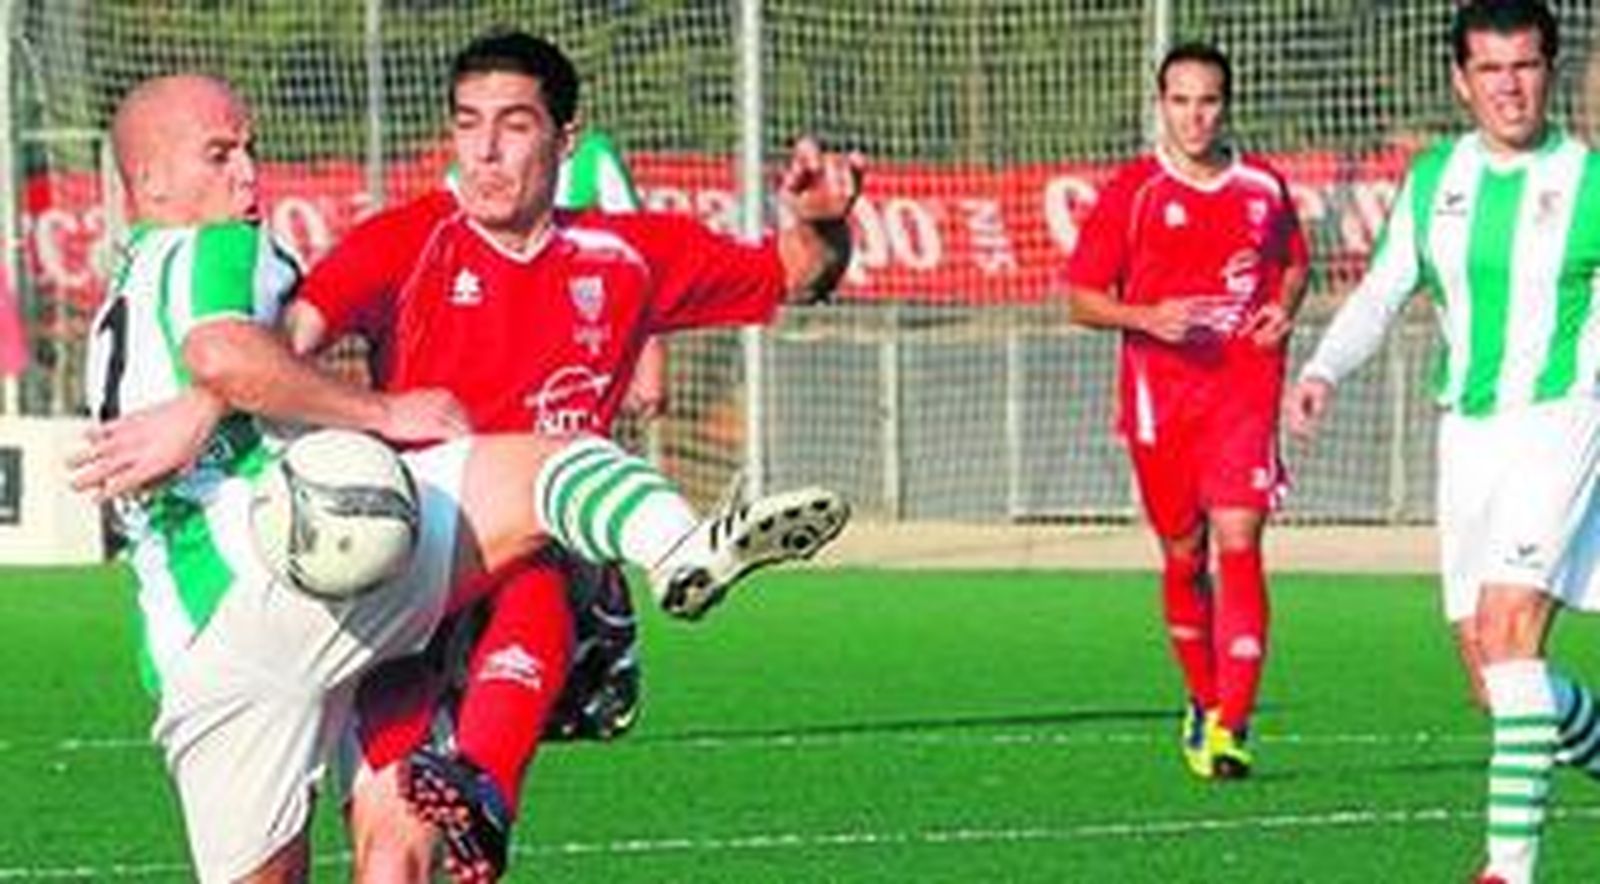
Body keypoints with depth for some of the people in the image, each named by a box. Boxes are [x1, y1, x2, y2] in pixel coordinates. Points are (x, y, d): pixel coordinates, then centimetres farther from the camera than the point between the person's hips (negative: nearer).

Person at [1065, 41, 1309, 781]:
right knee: (1184, 556, 9)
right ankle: (1203, 702, 30)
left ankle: (1231, 728, -17)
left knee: (1238, 542, -14)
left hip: (1245, 388, 0)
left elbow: (1294, 263, 23)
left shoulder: (1264, 188, 6)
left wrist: (1284, 308, 1)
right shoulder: (1132, 192, 0)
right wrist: (1146, 318, -16)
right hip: (1158, 395, 0)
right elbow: (1081, 299, 2)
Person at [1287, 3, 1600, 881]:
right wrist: (1322, 371, -1)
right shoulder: (1433, 181, 9)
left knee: (1507, 627, -21)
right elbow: (1379, 292, 15)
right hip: (1466, 436, 6)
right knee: (1488, 666, 5)